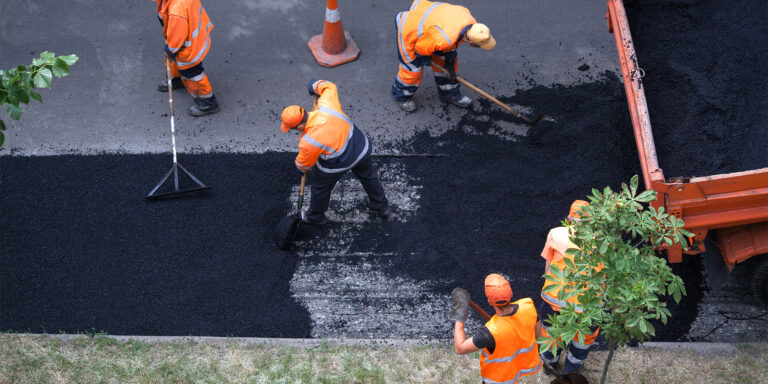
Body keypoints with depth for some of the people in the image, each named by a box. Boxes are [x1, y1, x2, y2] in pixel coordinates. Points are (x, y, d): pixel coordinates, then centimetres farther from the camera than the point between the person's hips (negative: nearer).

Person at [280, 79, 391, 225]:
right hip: (361, 149, 5)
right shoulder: (325, 105, -26)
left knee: (321, 186, 25)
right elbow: (330, 87, -3)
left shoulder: (308, 142, -32)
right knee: (369, 176, 31)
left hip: (336, 165, -5)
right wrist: (316, 85, 16)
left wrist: (301, 169, 14)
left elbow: (303, 165, -10)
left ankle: (316, 217, 49)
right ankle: (382, 207, 52)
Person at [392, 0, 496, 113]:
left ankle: (449, 94, 34)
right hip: (409, 30, -7)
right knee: (412, 69, 5)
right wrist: (426, 60, -3)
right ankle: (401, 95, 34)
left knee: (444, 61, 12)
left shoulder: (472, 24, -21)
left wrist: (450, 62, 4)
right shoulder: (444, 39, -43)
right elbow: (421, 48, -23)